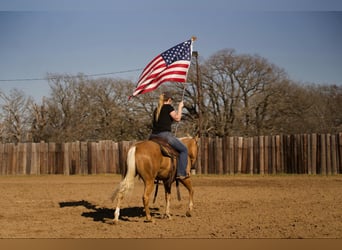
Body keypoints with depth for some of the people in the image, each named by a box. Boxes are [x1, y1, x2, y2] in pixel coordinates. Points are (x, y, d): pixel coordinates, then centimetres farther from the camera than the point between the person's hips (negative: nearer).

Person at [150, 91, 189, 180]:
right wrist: (180, 107, 7)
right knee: (184, 149, 4)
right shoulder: (168, 107, -2)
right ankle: (181, 173, -5)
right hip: (165, 135, -7)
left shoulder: (156, 110, 19)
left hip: (154, 135, 7)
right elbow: (177, 118, -5)